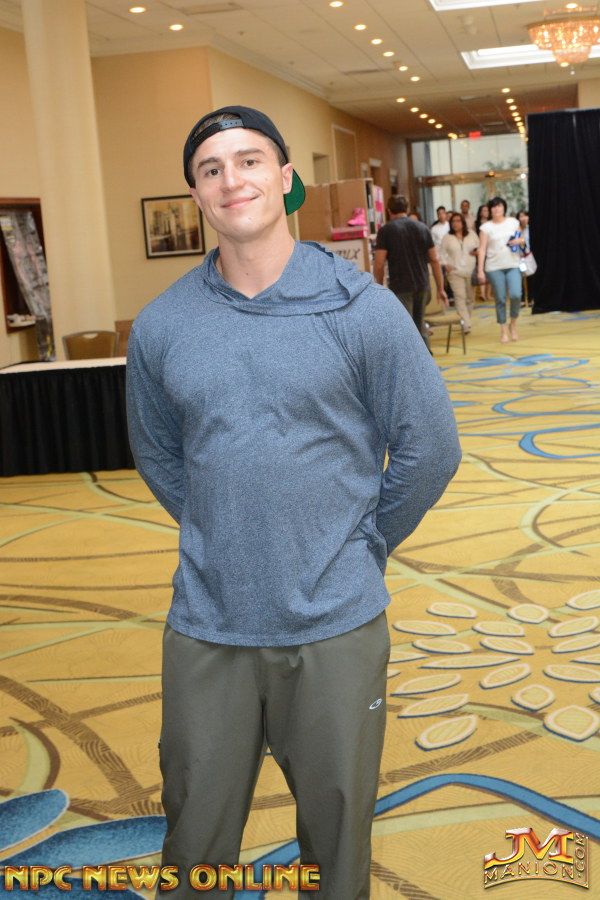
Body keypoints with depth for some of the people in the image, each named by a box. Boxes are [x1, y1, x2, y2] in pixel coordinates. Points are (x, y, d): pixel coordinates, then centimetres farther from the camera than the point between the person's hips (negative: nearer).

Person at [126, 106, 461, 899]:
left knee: (336, 832, 16)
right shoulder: (161, 326, -1)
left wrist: (360, 547, 4)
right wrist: (224, 537, 10)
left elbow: (429, 449, 0)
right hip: (205, 626, 2)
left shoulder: (362, 309, -8)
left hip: (337, 625, -1)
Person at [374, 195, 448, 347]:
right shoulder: (422, 228, 7)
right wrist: (440, 288, 11)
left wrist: (379, 286, 7)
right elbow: (434, 260, 6)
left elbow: (379, 265, -9)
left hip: (400, 288, -5)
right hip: (422, 286, 5)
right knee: (419, 326, 19)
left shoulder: (385, 231, -5)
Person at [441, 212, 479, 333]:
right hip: (455, 272, -2)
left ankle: (466, 321, 19)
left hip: (471, 272, 3)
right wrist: (446, 264, -11)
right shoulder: (447, 238, 5)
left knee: (470, 298, 7)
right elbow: (443, 253, 4)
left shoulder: (472, 234, 9)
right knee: (460, 297, -14)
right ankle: (466, 324, -18)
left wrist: (477, 251, -8)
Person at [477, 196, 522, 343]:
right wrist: (480, 270, -7)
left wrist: (518, 241, -5)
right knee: (500, 299, 1)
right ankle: (504, 330, 13)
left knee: (515, 295, -15)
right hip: (494, 267, -1)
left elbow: (520, 239, 20)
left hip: (513, 265, 1)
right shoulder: (486, 227, 1)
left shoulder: (513, 222, 8)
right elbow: (482, 249, -1)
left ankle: (513, 324, 9)